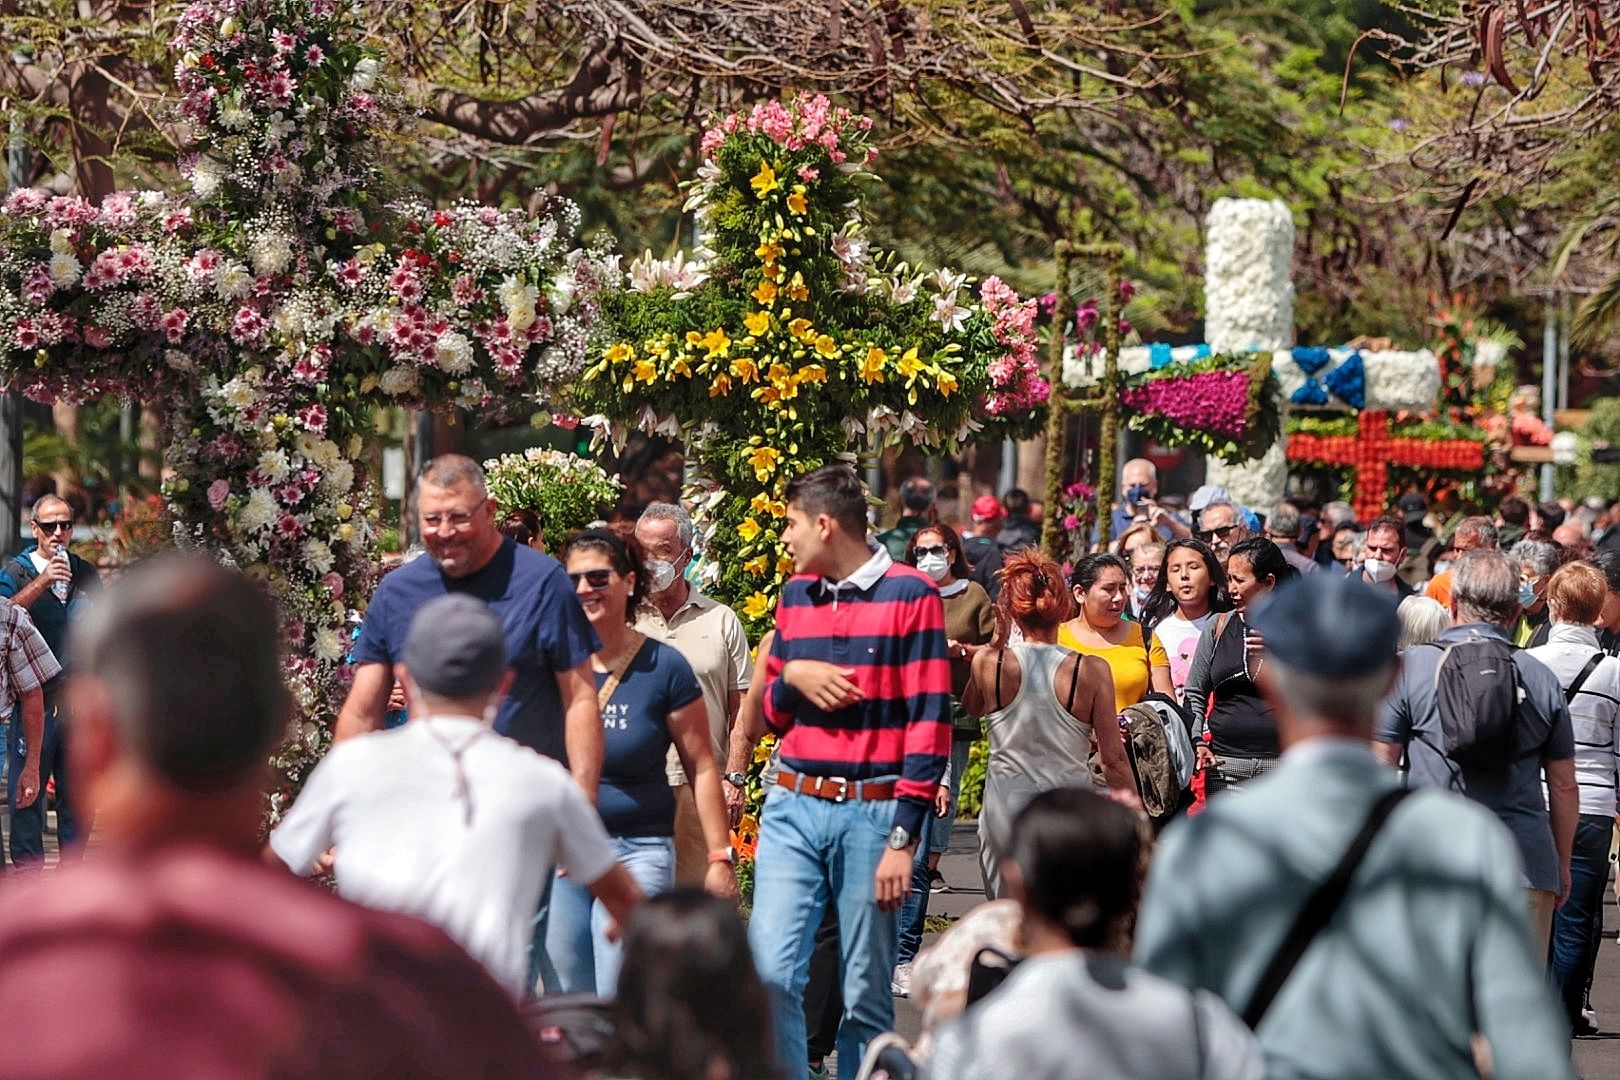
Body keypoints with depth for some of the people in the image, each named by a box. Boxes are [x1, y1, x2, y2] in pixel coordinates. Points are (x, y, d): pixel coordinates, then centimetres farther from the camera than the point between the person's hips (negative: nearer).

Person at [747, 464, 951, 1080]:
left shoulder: (910, 594, -3)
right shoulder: (794, 595, 14)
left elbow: (929, 722, -7)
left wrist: (904, 837, -12)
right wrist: (791, 676, -2)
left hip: (872, 814, -4)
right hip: (792, 808, 4)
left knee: (867, 997, 2)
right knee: (770, 972, -8)